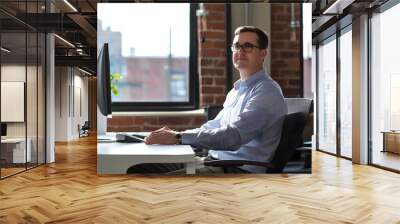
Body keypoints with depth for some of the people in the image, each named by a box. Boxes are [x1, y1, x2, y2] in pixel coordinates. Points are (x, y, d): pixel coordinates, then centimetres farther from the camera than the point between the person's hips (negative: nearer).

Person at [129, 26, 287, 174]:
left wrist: (178, 137, -26)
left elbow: (233, 137, -25)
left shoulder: (267, 92, -13)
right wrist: (173, 134, 4)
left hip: (241, 170, -8)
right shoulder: (237, 89, 17)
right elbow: (214, 126, 20)